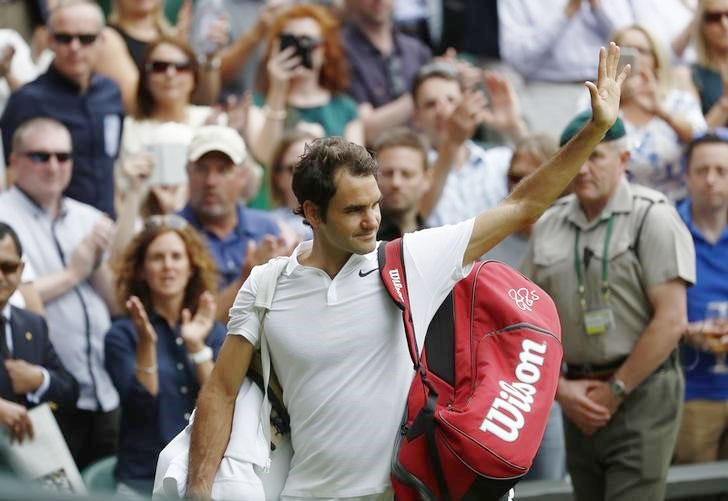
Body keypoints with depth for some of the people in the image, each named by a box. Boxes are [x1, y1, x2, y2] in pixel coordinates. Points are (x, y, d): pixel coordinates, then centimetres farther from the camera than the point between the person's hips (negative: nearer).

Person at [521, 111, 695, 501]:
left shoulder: (651, 217, -7)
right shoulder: (549, 225, 9)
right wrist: (560, 388, -2)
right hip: (578, 401, 6)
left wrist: (615, 390, -10)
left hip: (640, 394, -6)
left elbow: (671, 321, -13)